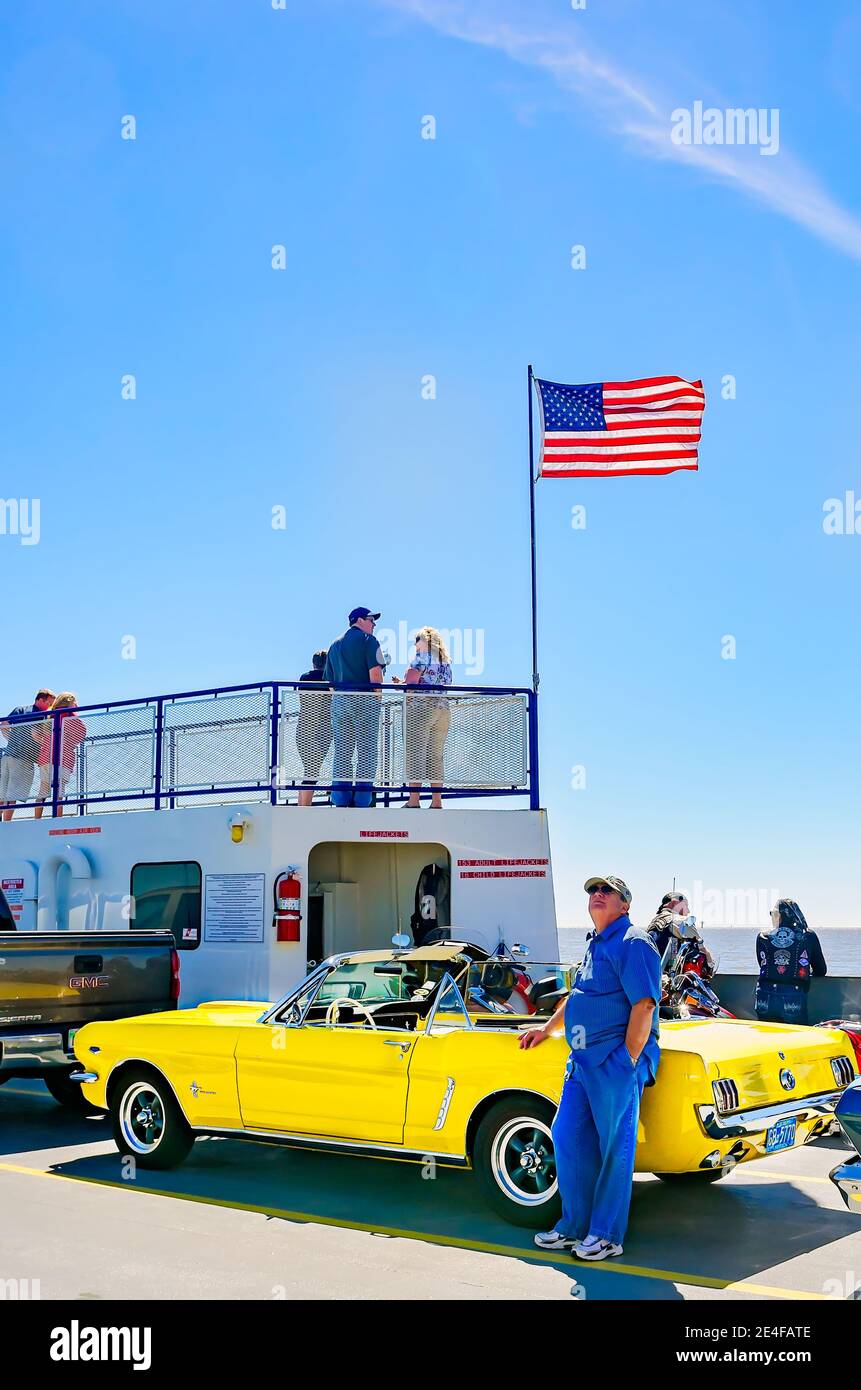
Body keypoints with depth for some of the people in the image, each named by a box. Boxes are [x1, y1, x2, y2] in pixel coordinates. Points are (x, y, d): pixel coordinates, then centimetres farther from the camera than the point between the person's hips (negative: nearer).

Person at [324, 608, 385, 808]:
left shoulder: (335, 644, 20)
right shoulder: (368, 640, -1)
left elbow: (329, 680, 18)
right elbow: (375, 672, -12)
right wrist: (378, 696, -5)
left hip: (339, 701, 6)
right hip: (364, 700, -6)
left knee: (342, 753, 7)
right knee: (367, 753, -4)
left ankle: (340, 800, 4)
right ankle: (362, 801, -9)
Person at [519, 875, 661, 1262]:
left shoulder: (632, 943, -10)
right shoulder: (596, 944, 18)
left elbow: (644, 1004, -17)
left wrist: (628, 1061, -19)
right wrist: (546, 1030, 34)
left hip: (617, 1061, -9)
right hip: (583, 1060, 9)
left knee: (615, 1148, -1)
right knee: (567, 1137, 10)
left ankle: (607, 1235, 8)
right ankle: (575, 1227, 21)